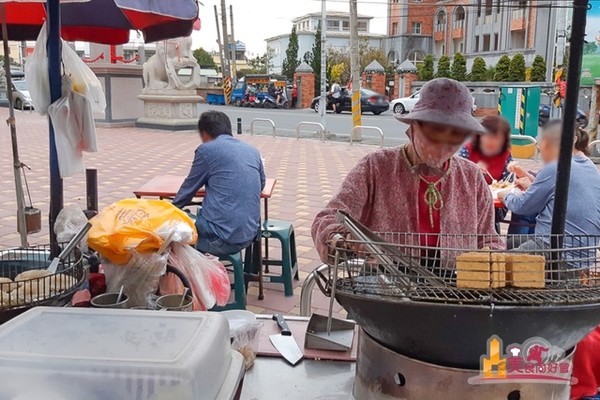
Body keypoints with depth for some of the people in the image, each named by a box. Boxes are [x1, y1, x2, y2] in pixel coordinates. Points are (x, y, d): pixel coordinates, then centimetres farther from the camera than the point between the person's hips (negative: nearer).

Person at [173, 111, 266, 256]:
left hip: (223, 236, -7)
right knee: (196, 215, 29)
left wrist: (172, 209, 26)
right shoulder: (253, 151, 11)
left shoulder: (206, 149, -5)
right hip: (250, 235, 7)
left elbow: (188, 189, 6)